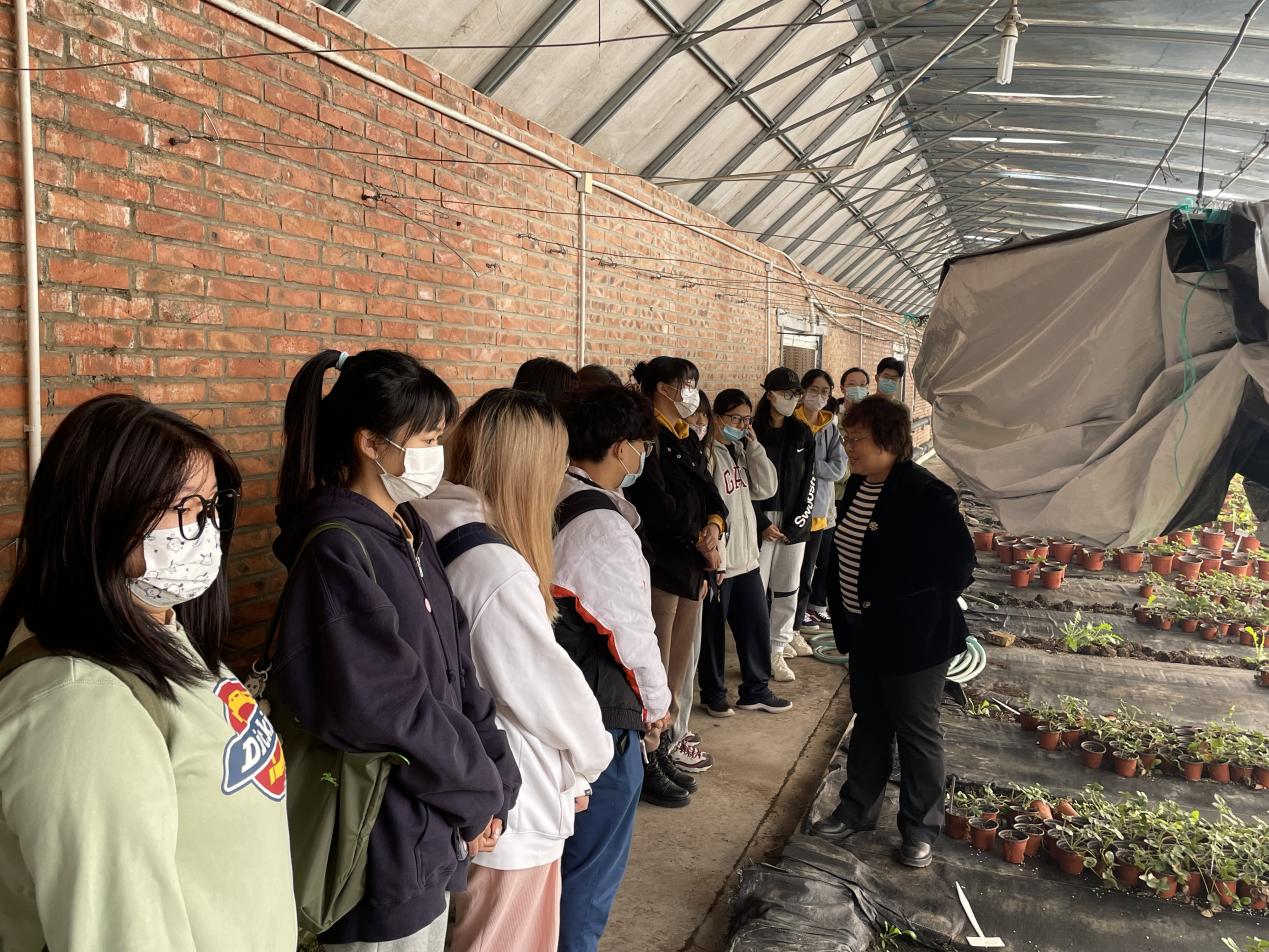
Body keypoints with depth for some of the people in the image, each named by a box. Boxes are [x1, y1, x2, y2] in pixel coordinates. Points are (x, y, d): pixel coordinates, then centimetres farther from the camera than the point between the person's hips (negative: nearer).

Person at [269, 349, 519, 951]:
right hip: (382, 846, -8)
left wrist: (497, 781, -2)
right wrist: (478, 796, -11)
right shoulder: (337, 549, -21)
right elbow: (390, 708, -23)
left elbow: (458, 670, 6)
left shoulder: (410, 532, 6)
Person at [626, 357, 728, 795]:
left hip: (693, 562, 9)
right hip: (662, 563, -9)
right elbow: (656, 503, -21)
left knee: (681, 660, 17)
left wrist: (715, 524, -7)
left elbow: (708, 488, 13)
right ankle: (650, 759, 8)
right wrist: (700, 540, -13)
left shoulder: (686, 438, 15)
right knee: (657, 665, -2)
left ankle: (667, 738, 31)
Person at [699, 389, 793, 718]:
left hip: (745, 556, 8)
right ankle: (713, 693, 25)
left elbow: (766, 488, 3)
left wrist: (754, 445, -4)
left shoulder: (742, 451, 10)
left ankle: (756, 690, 29)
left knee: (756, 624, 14)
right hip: (716, 560, -8)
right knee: (713, 630, 8)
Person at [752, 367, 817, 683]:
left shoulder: (803, 434, 7)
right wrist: (762, 524, -10)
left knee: (787, 591, 6)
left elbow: (809, 481, 5)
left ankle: (777, 651, 16)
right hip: (761, 520, -3)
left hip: (794, 523, 4)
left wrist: (796, 524, -4)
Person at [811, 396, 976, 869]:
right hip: (867, 634, 8)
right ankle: (858, 810, 37)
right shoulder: (858, 485, 4)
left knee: (917, 733, 9)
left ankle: (920, 828, 26)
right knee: (869, 724, 21)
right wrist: (843, 609, 13)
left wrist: (906, 604, -14)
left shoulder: (923, 494, -22)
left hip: (914, 639, -8)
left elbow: (958, 564, -21)